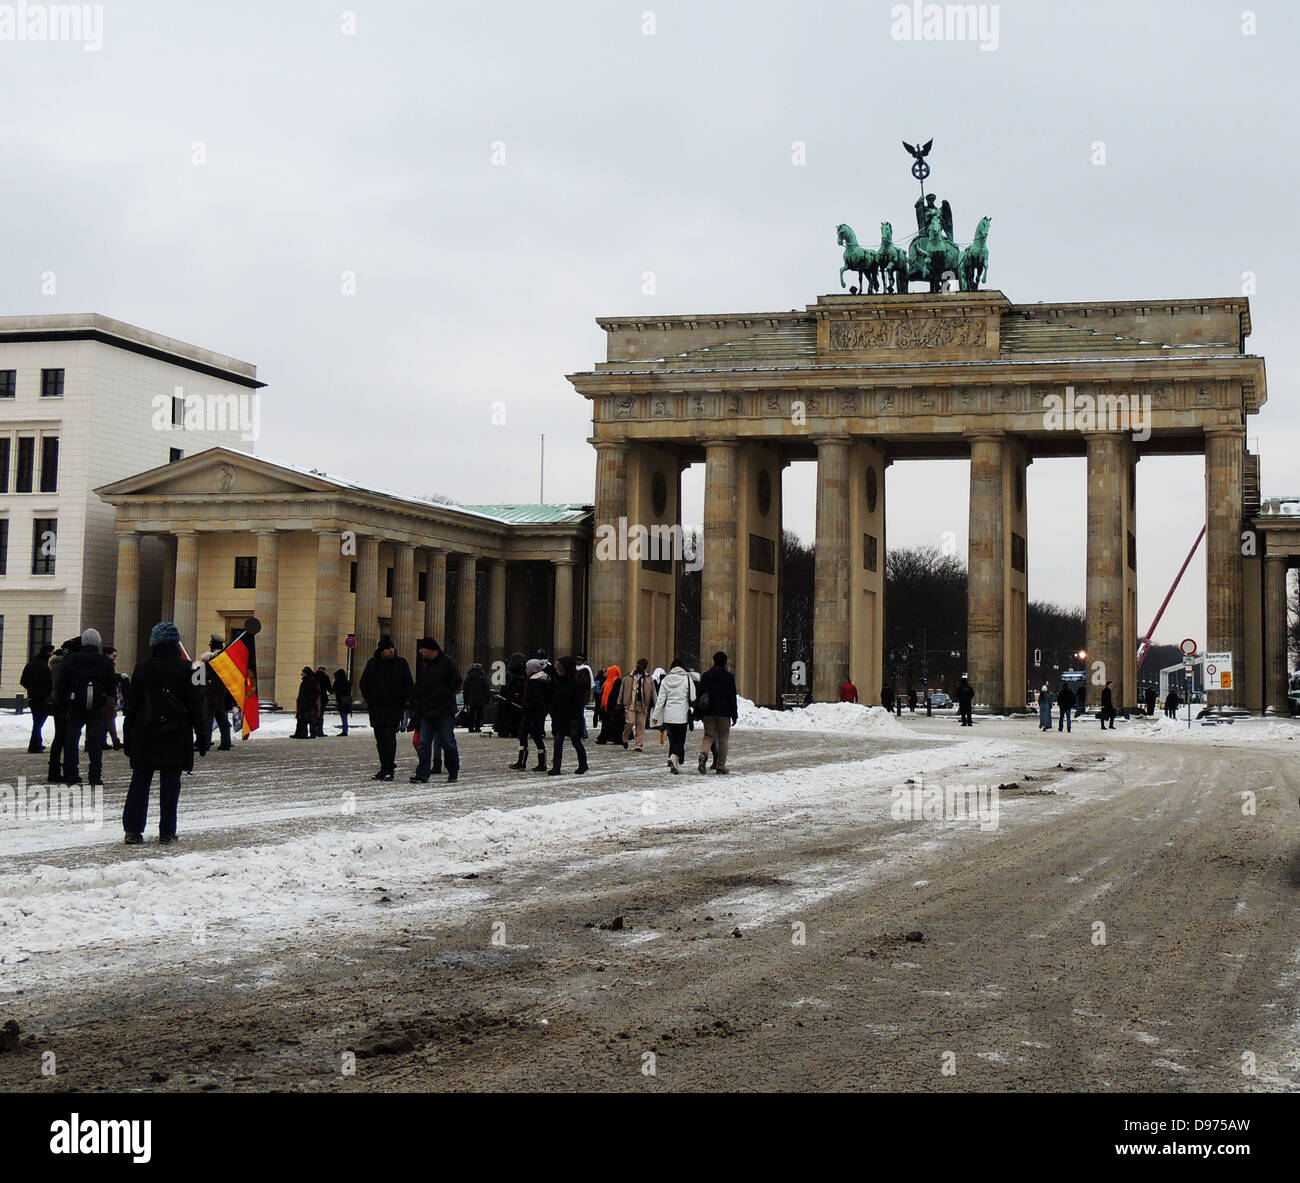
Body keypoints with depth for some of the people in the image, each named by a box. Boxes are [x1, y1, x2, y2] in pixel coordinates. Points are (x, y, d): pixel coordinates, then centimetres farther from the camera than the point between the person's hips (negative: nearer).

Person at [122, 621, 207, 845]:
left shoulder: (143, 668, 1)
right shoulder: (186, 669, -4)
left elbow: (131, 705, 4)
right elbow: (196, 705, -3)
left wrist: (128, 738, 10)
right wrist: (202, 736, 2)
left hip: (145, 736, 1)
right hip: (176, 738, -1)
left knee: (139, 782, 8)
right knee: (170, 784, 3)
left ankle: (132, 830, 5)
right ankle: (166, 832, 4)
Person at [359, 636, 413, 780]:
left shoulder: (401, 663, 1)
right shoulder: (372, 663, 9)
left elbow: (409, 684, 4)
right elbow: (363, 683, 16)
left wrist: (402, 700, -5)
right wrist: (369, 700, 6)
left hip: (394, 707, -4)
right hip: (376, 707, 4)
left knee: (389, 736, -13)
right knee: (380, 739, 7)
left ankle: (389, 769, -13)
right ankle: (385, 768, 14)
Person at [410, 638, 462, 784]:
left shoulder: (447, 662, -6)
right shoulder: (422, 664, 14)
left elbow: (456, 681, -5)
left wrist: (443, 694, -14)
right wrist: (415, 699, 10)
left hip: (444, 711, -6)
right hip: (426, 710, 6)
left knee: (447, 742, -1)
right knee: (424, 743, 1)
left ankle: (453, 773, 11)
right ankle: (422, 774, 3)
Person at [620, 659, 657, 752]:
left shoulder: (648, 679, 10)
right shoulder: (629, 677, 7)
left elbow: (652, 692, 13)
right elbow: (622, 691, 11)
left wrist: (653, 705, 9)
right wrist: (620, 703, 9)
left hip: (642, 705, 1)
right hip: (630, 703, -1)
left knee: (641, 725, 1)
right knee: (630, 722, -12)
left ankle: (639, 745, 6)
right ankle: (625, 739, 13)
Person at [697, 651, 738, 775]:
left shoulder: (706, 675, 8)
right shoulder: (729, 676, -3)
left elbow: (700, 695, 9)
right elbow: (732, 697, -4)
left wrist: (701, 713, 14)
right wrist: (734, 715, -1)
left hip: (708, 713, 3)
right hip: (723, 713, -3)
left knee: (708, 735, 8)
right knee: (723, 738, 4)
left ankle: (703, 754, -22)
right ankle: (721, 766, 2)